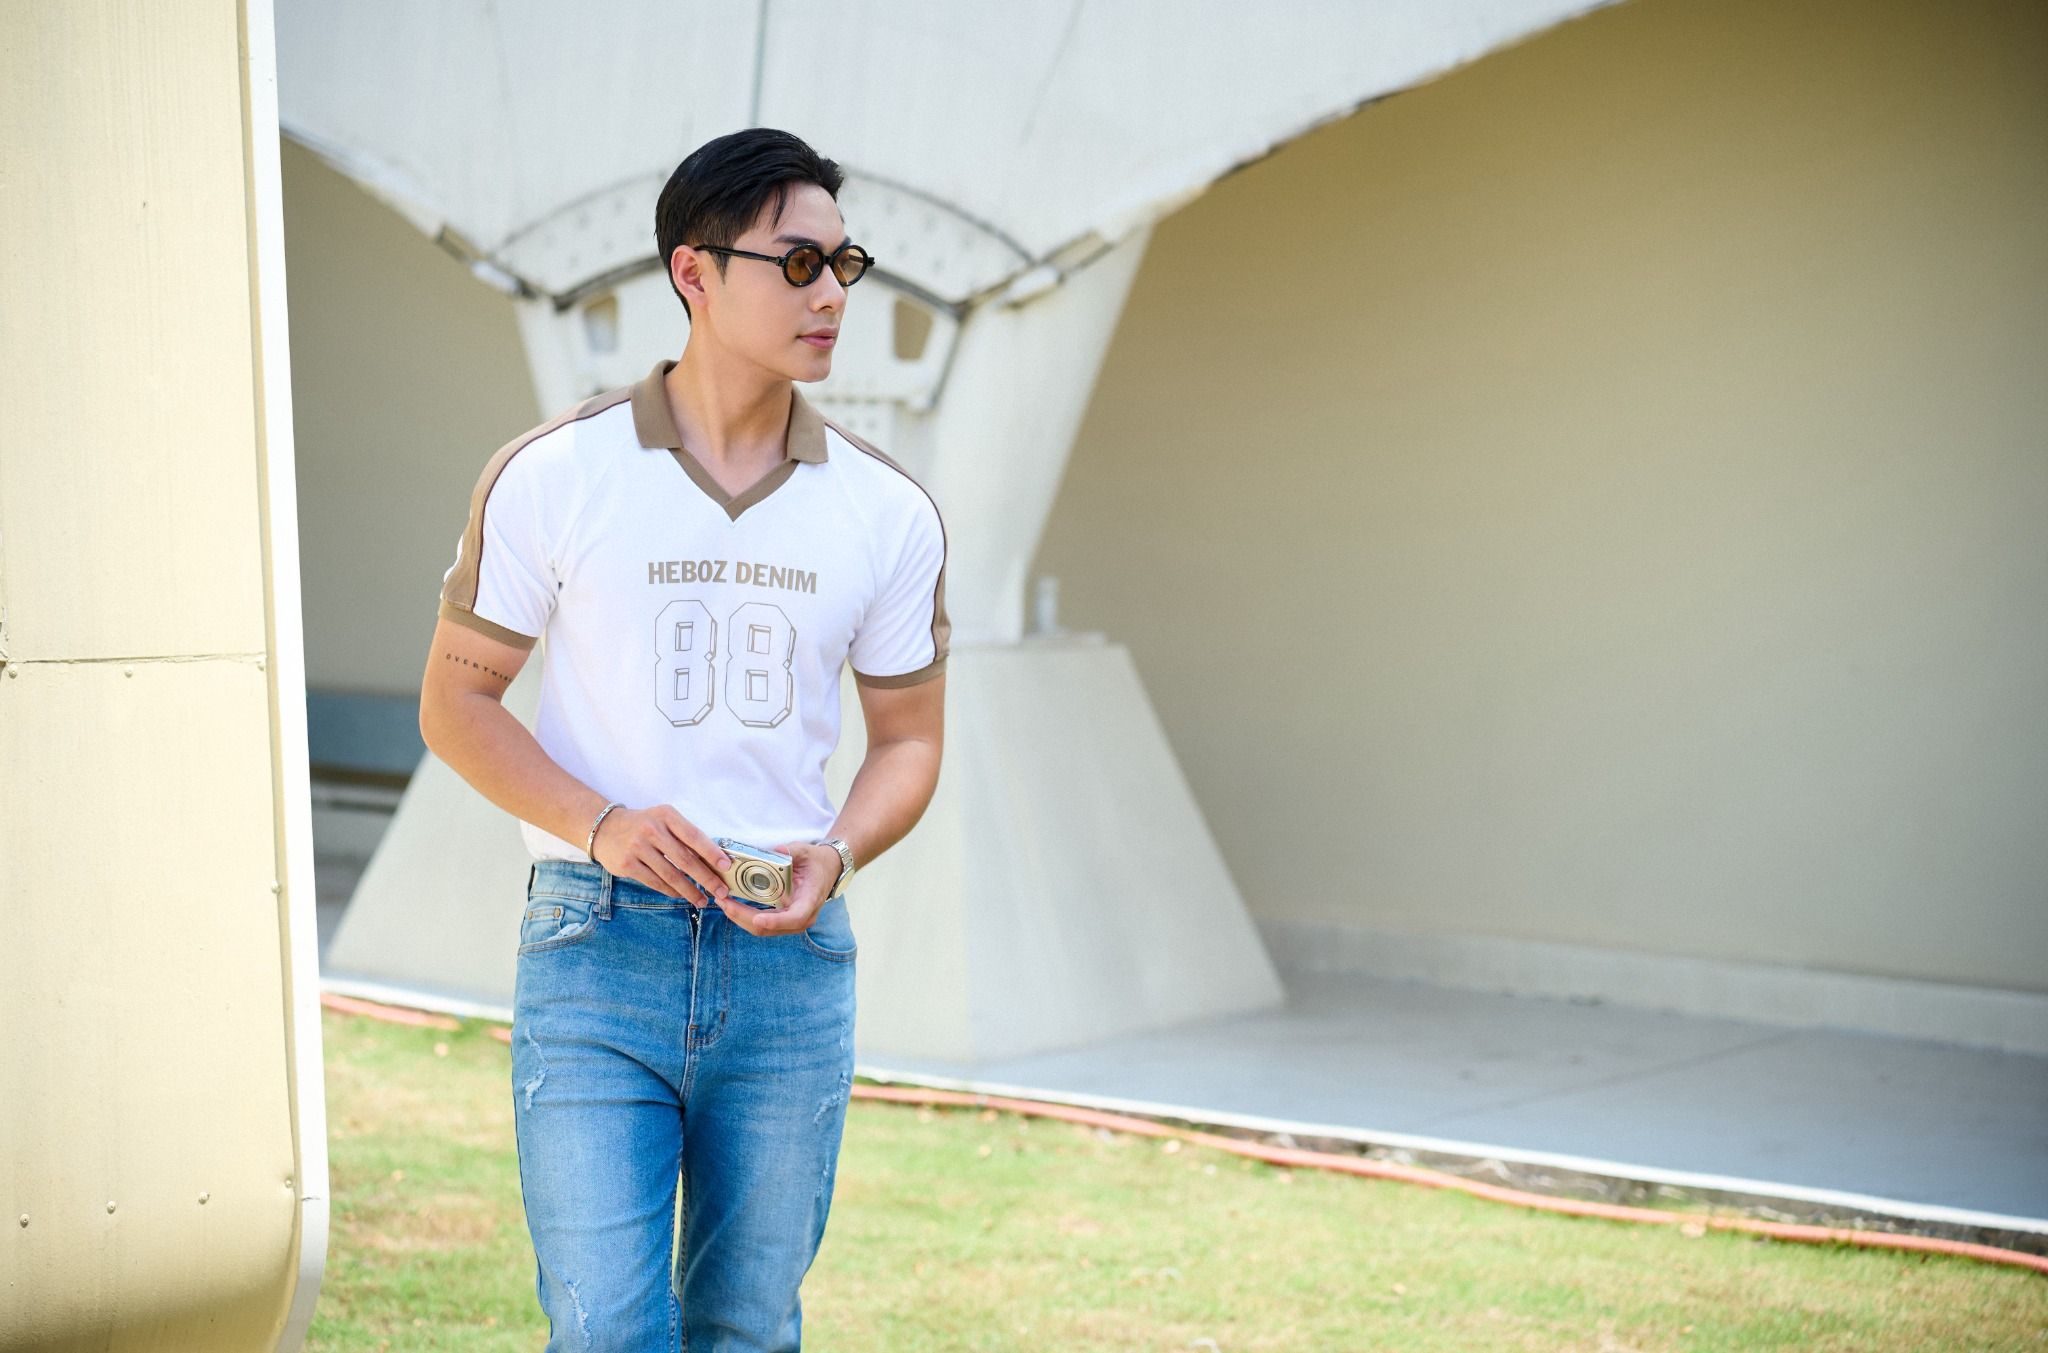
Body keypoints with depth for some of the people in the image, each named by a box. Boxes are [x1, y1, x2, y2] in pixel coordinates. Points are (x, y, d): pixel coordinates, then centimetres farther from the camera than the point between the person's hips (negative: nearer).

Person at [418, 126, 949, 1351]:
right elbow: (457, 699, 2)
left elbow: (910, 736, 14)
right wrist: (602, 824, -14)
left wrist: (837, 857, -7)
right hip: (599, 942, -2)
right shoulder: (552, 477, -3)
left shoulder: (888, 512, 5)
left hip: (789, 959, 3)